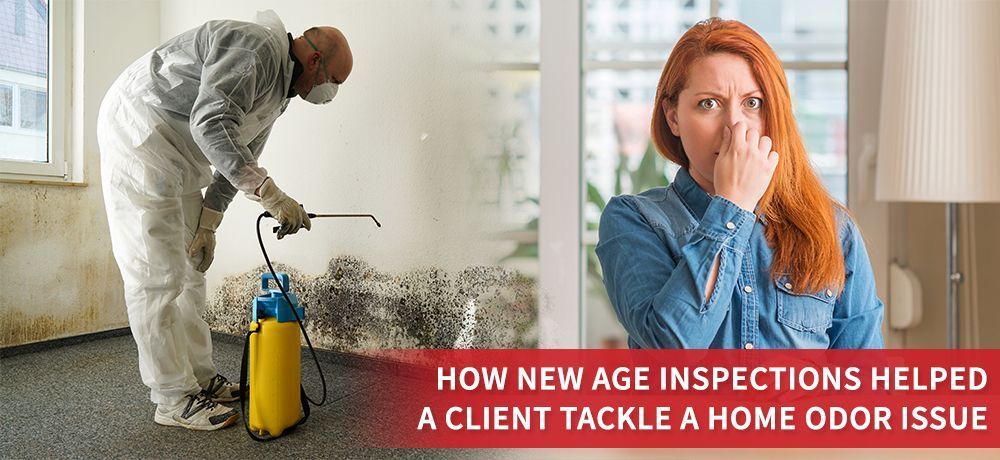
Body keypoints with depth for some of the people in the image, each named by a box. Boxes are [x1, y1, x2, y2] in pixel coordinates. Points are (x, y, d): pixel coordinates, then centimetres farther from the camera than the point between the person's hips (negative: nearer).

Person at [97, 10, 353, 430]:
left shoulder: (281, 90, 12)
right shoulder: (257, 47, -19)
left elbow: (239, 156, 15)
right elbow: (211, 124, -31)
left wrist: (207, 223, 13)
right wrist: (269, 193, -34)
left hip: (180, 157, 11)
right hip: (140, 132, -10)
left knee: (190, 269, 11)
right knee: (157, 276, -8)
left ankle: (200, 378, 20)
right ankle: (174, 399, 1)